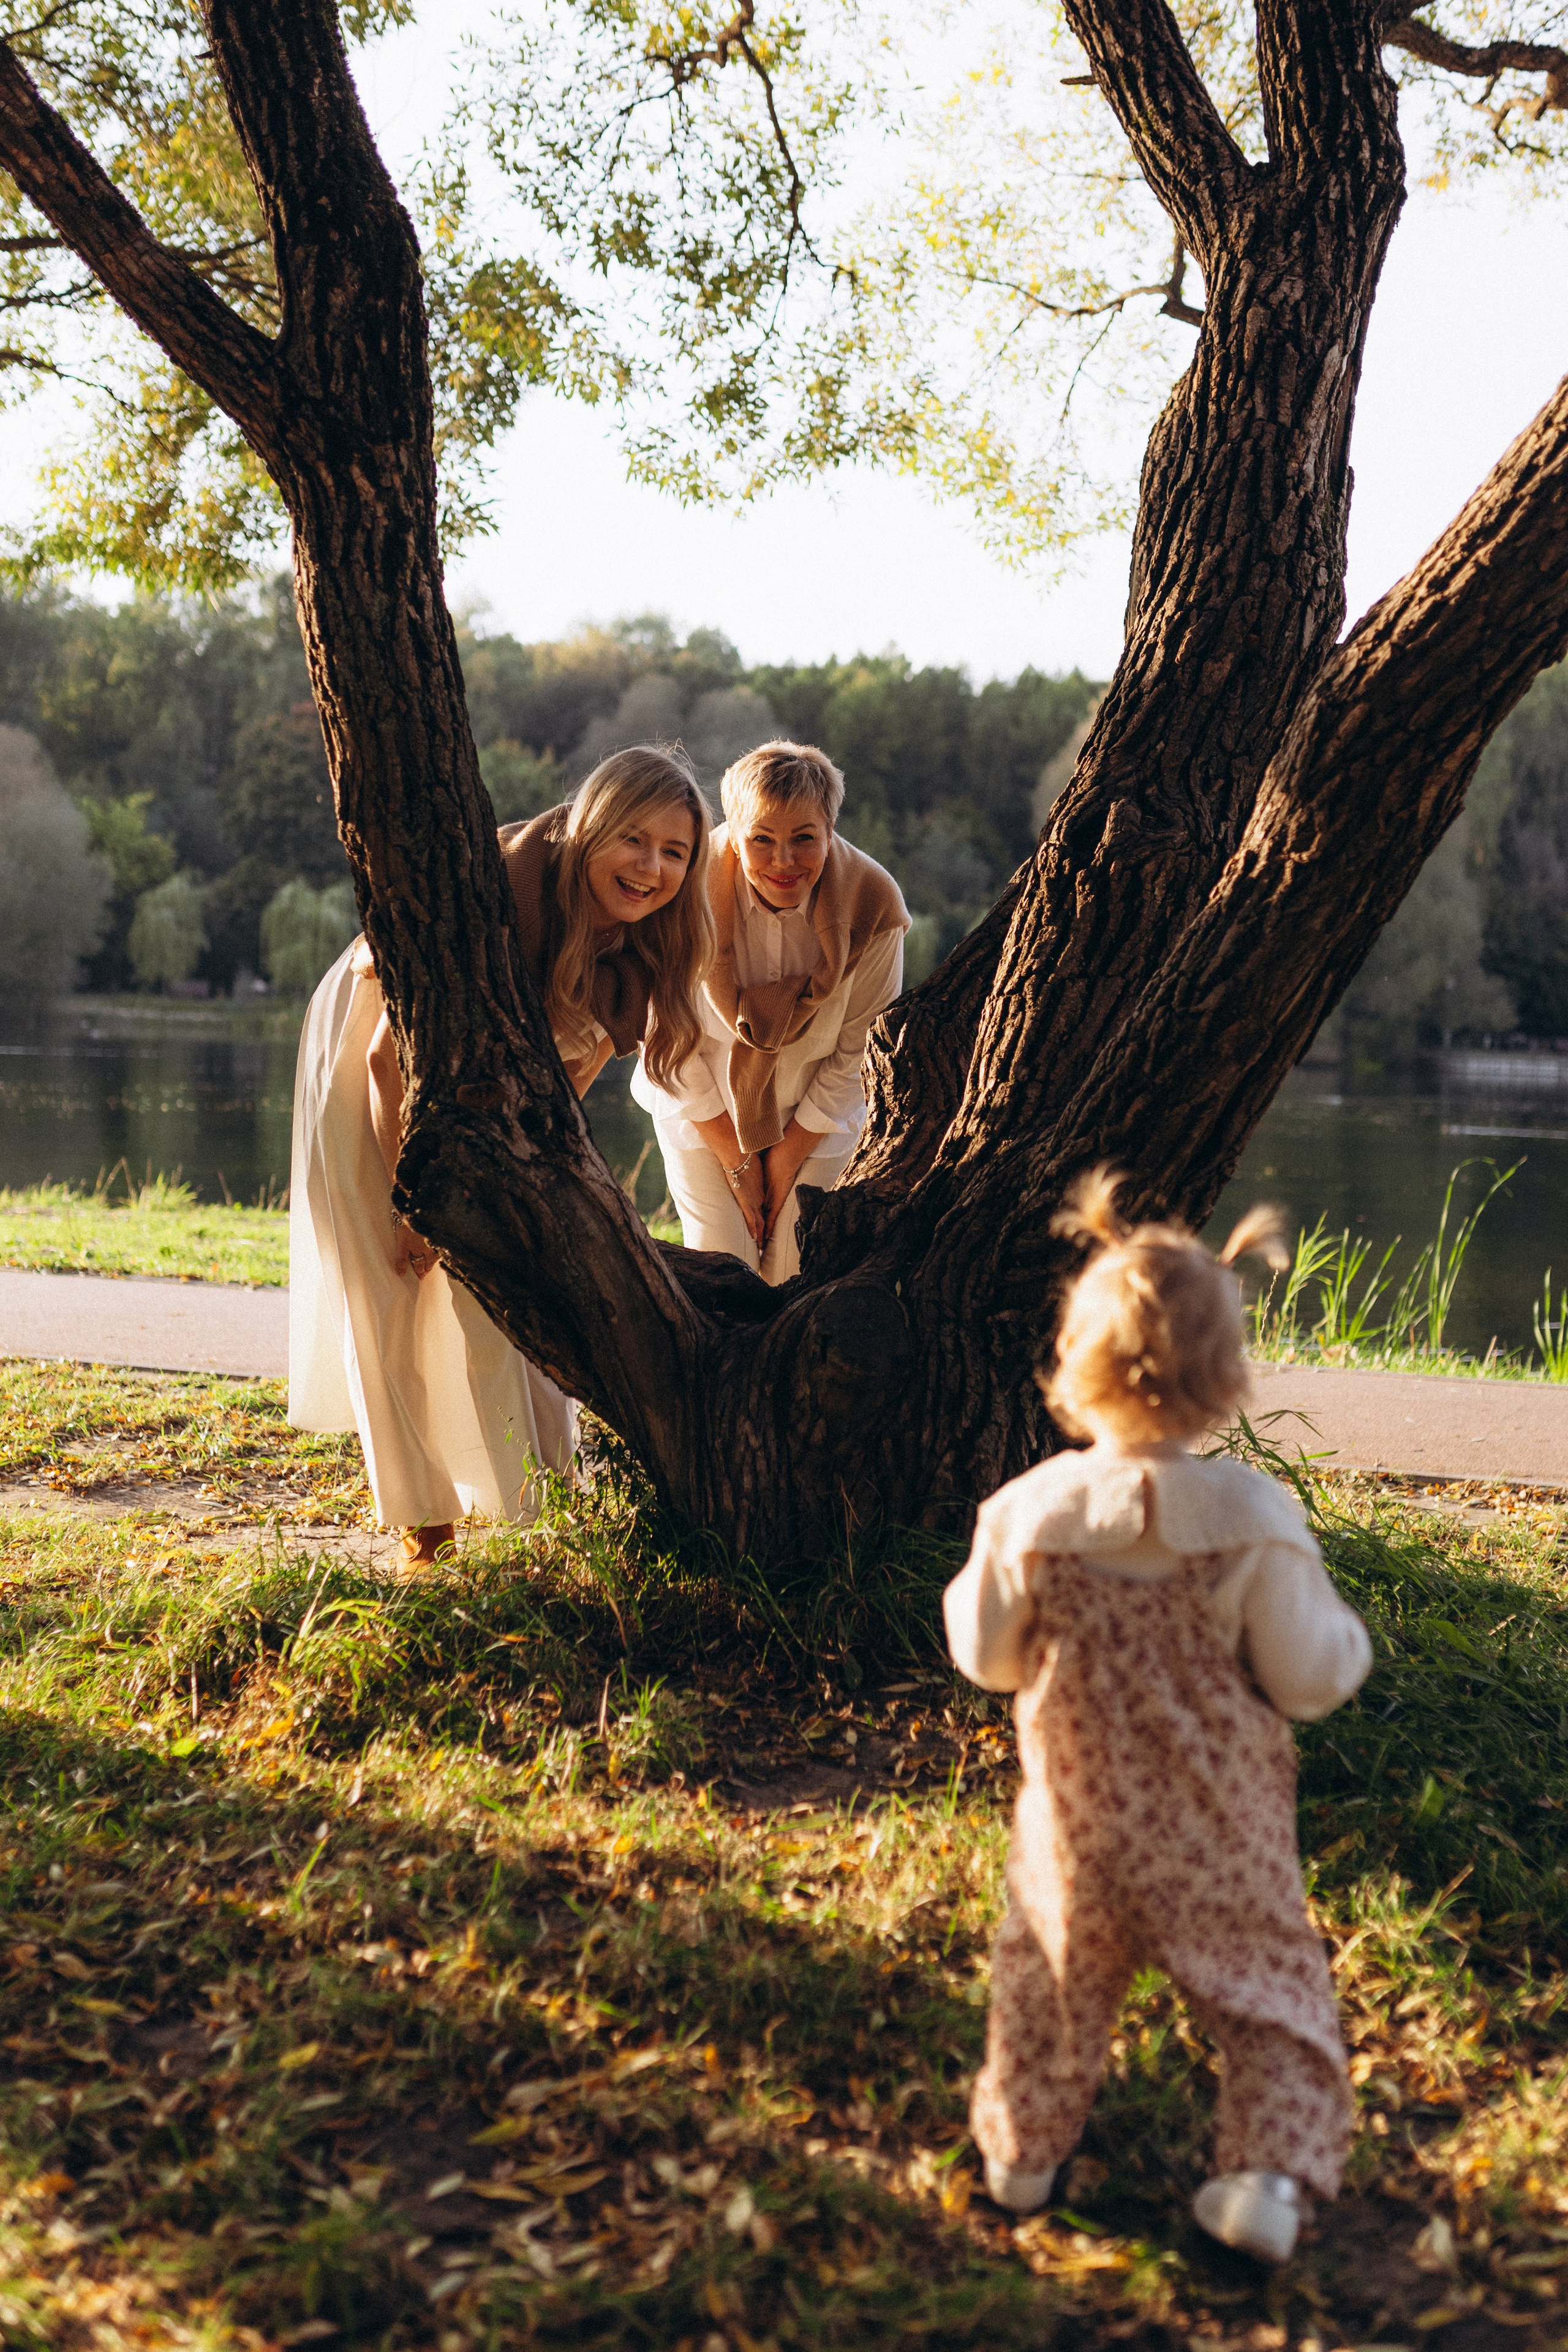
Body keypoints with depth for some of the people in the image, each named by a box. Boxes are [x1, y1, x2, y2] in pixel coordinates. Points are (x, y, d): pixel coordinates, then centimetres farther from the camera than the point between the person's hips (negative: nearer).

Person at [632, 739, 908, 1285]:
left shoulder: (873, 906, -23)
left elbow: (858, 1051, -9)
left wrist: (790, 1153, -5)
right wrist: (735, 1158, -7)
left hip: (816, 1111, 1)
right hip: (705, 1105, 0)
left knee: (798, 1277, 0)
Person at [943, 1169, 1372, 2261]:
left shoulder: (1028, 1512, -17)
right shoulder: (1254, 1517, -21)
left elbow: (988, 1656, -4)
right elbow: (1309, 1678, -12)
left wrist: (974, 1582, 15)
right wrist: (1346, 1633, 9)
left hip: (1082, 1811, 2)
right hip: (1222, 1821, -2)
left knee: (1053, 1967, 23)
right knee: (1269, 1975, 18)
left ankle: (1024, 2149, 37)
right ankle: (1270, 2170, 9)